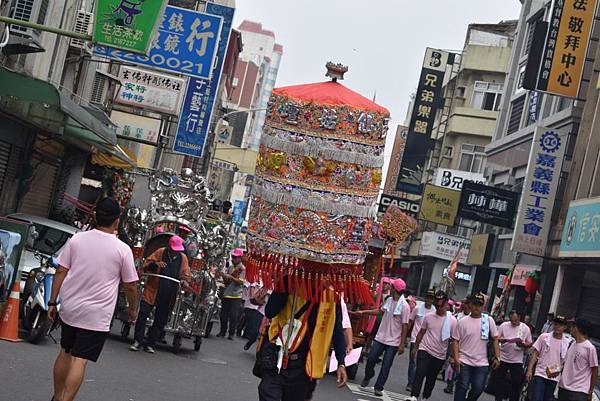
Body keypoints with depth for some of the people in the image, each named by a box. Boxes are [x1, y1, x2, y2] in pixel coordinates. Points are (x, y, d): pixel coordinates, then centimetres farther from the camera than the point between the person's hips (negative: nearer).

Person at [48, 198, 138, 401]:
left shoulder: (76, 239, -1)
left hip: (69, 308, 4)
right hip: (96, 316, -4)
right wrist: (132, 309, 16)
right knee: (79, 361, -4)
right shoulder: (123, 249, -7)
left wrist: (52, 302, 7)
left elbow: (61, 272, 0)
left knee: (65, 353, 19)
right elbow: (130, 286, 0)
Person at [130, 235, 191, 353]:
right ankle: (137, 341, 4)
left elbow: (186, 273, 7)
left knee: (160, 320, 7)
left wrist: (185, 281, -15)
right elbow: (146, 265, 0)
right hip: (152, 291, -2)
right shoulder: (160, 252, -2)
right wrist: (155, 264, -21)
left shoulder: (183, 258, 3)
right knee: (143, 314, -7)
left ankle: (150, 344, 18)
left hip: (168, 296, 2)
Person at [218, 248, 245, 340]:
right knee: (223, 314, 7)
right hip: (227, 294, 6)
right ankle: (223, 331, 19)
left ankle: (232, 333, 3)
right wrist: (224, 277, -7)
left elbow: (240, 282, -15)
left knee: (233, 316, -5)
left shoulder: (242, 269, -5)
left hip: (236, 295, -5)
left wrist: (230, 277, -23)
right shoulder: (230, 268, 12)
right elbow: (227, 282, 14)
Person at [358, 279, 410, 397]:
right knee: (371, 359, 7)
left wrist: (402, 344, -14)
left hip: (393, 342, -5)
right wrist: (364, 312, 16)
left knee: (385, 367, 0)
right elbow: (380, 311, 21)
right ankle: (367, 377, 33)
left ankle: (378, 388, 13)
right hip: (380, 337, 5)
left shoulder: (404, 306, -15)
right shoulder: (389, 300, 3)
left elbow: (405, 326, -14)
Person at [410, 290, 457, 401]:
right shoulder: (428, 317, -1)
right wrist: (415, 348, 12)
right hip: (425, 351, 0)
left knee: (432, 378, 12)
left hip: (440, 355, 0)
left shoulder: (452, 320, -6)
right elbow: (421, 333, 10)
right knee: (420, 374, -16)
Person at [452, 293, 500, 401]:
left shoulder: (489, 320, 1)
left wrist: (497, 357, -2)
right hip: (465, 361, -2)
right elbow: (455, 341, -2)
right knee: (462, 387, -2)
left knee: (478, 388, 0)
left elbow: (495, 339, 5)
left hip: (482, 363, 2)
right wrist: (456, 359, -11)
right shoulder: (463, 322, -3)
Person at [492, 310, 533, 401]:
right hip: (503, 358, 1)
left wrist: (523, 344, -19)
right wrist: (502, 340, -22)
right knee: (499, 380, 8)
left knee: (516, 383, 2)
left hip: (517, 360, -1)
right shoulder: (504, 325, -2)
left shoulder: (525, 328, -1)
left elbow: (530, 344, 2)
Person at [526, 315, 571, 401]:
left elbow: (566, 362, 5)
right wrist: (529, 370, -5)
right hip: (540, 374, -2)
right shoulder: (544, 337, 0)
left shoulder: (567, 343, 1)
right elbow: (535, 354, 1)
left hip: (554, 377, 2)